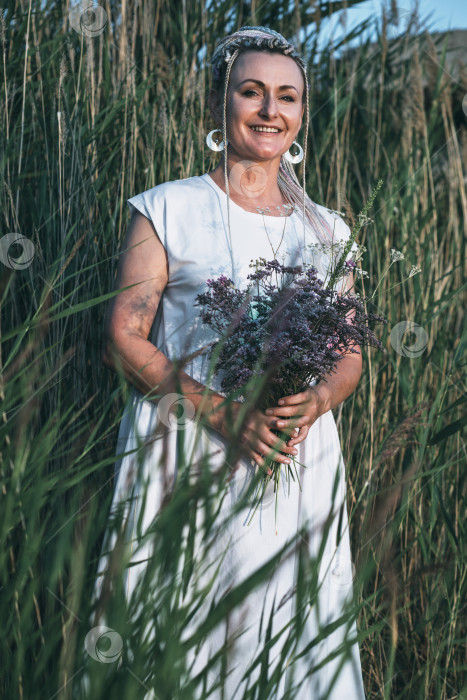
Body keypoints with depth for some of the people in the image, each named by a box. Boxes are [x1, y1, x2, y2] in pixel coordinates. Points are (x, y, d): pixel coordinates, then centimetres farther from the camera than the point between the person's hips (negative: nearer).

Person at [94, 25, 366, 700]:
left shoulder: (327, 230, 13)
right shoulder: (168, 209, 2)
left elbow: (350, 354, 13)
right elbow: (123, 338, -4)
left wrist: (314, 402, -10)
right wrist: (221, 411, -16)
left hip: (300, 460, 3)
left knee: (295, 641, 4)